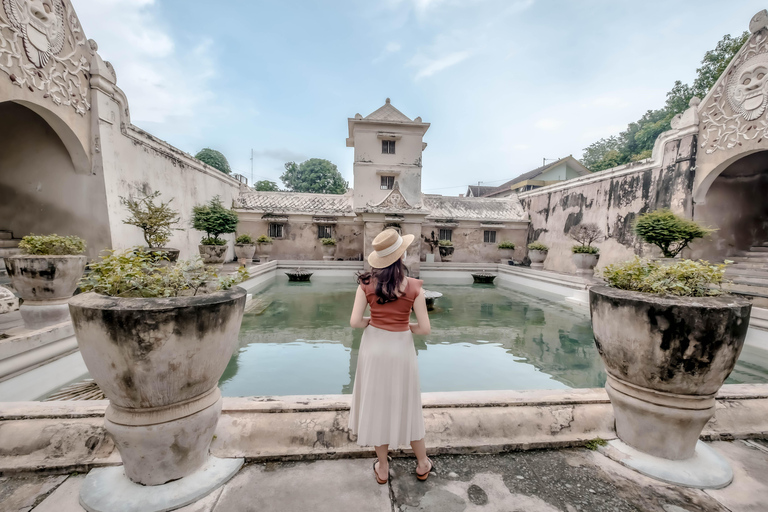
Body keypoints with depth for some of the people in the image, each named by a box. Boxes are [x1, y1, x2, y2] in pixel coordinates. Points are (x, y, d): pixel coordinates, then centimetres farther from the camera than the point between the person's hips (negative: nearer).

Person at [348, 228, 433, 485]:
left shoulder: (367, 283, -12)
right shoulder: (414, 287, -15)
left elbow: (355, 322, -13)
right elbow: (425, 328, -12)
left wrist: (373, 321, 6)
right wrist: (406, 326, 6)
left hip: (374, 347, 1)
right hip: (401, 348, -1)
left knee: (377, 404, 19)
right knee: (406, 405, 19)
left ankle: (382, 468, 37)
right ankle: (423, 464, 41)